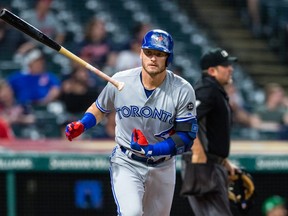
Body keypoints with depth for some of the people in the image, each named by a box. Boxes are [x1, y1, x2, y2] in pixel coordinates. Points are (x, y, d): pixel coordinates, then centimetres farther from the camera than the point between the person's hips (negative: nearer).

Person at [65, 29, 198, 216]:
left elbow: (186, 138, -14)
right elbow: (100, 109, 8)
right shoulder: (120, 81, -12)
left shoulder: (183, 91, -14)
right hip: (126, 164, -2)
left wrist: (151, 150, -28)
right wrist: (81, 125, -14)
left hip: (162, 168, 2)